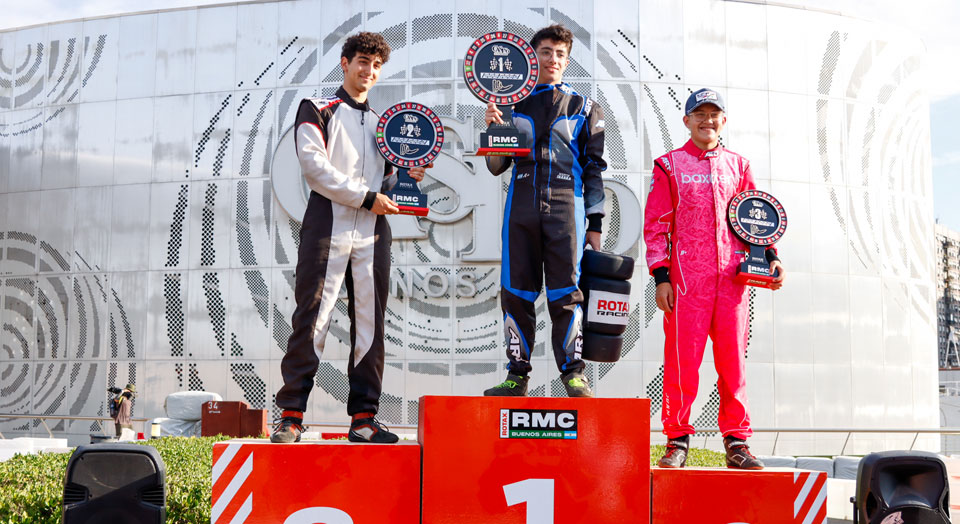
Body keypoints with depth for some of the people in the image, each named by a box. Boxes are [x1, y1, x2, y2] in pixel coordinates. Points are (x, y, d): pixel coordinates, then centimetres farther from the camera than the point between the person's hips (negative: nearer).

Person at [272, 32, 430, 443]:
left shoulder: (382, 124, 24)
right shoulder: (317, 110, 7)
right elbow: (314, 167, -7)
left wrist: (405, 178, 2)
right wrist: (366, 197, -11)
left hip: (372, 232, 5)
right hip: (328, 228, -5)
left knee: (369, 324, 2)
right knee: (312, 320, -8)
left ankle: (364, 418, 6)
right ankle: (291, 415, -4)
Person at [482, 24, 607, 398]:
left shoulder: (584, 108, 12)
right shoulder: (514, 105, 15)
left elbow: (594, 169, 9)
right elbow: (496, 167, 13)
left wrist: (594, 224, 3)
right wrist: (493, 129, -5)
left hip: (567, 205, -2)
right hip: (521, 205, 2)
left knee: (565, 291, -7)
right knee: (516, 291, 0)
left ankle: (572, 372, -1)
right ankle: (517, 374, 6)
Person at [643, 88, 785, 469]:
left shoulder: (738, 165, 17)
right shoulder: (669, 165, 7)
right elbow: (655, 224, 2)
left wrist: (770, 255, 6)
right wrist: (661, 276, -5)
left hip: (732, 277, 3)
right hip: (686, 278, -3)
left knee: (733, 360, 4)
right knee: (682, 359, -4)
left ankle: (736, 442, 11)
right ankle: (677, 440, 7)